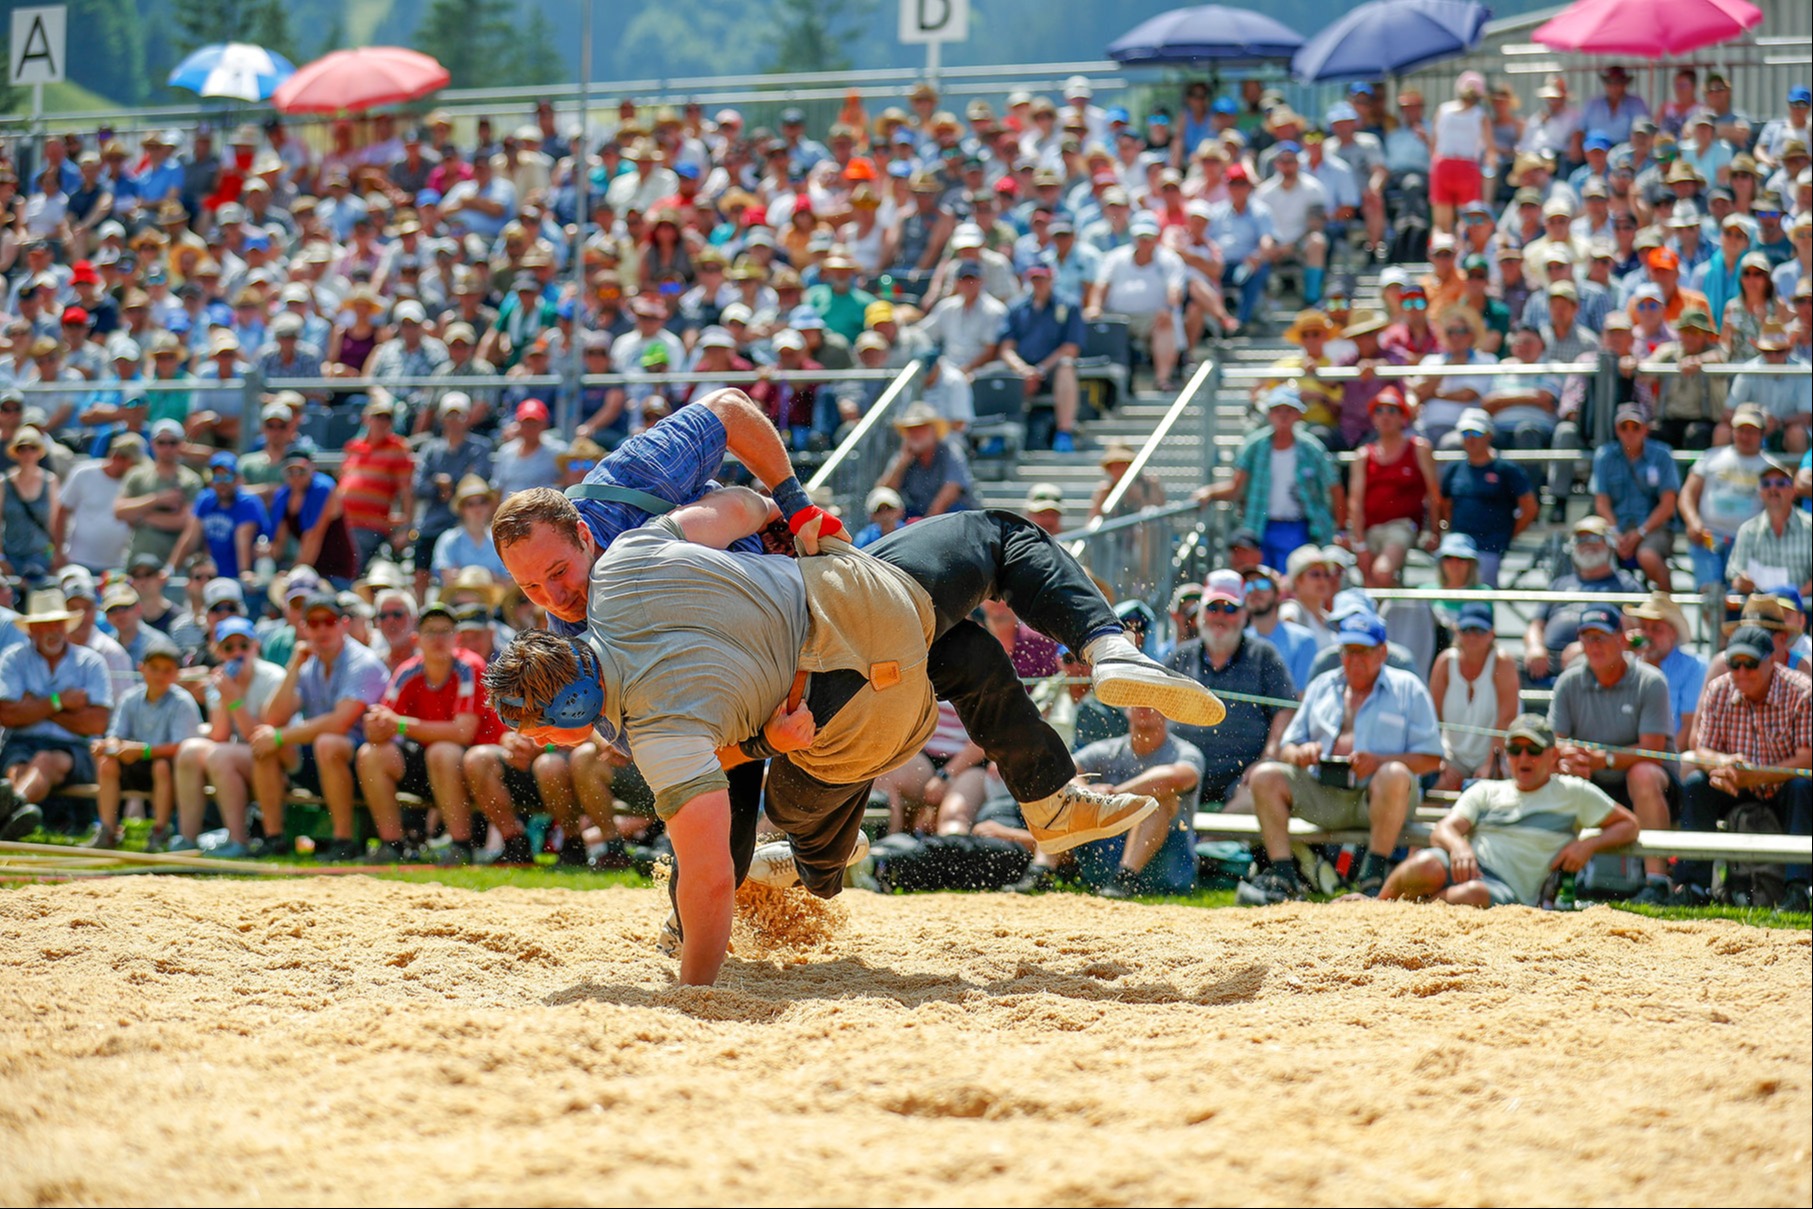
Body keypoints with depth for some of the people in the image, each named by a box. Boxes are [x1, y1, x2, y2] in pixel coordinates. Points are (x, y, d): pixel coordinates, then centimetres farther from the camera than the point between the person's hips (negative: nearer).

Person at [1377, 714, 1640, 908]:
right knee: (1426, 867, -36)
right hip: (1465, 867, 2)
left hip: (1510, 889, -2)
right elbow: (1443, 830, 12)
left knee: (1475, 894, -41)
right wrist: (1458, 845, -15)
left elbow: (1628, 825, 20)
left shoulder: (1574, 793, 20)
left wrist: (1588, 845, 0)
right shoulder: (1486, 791, 26)